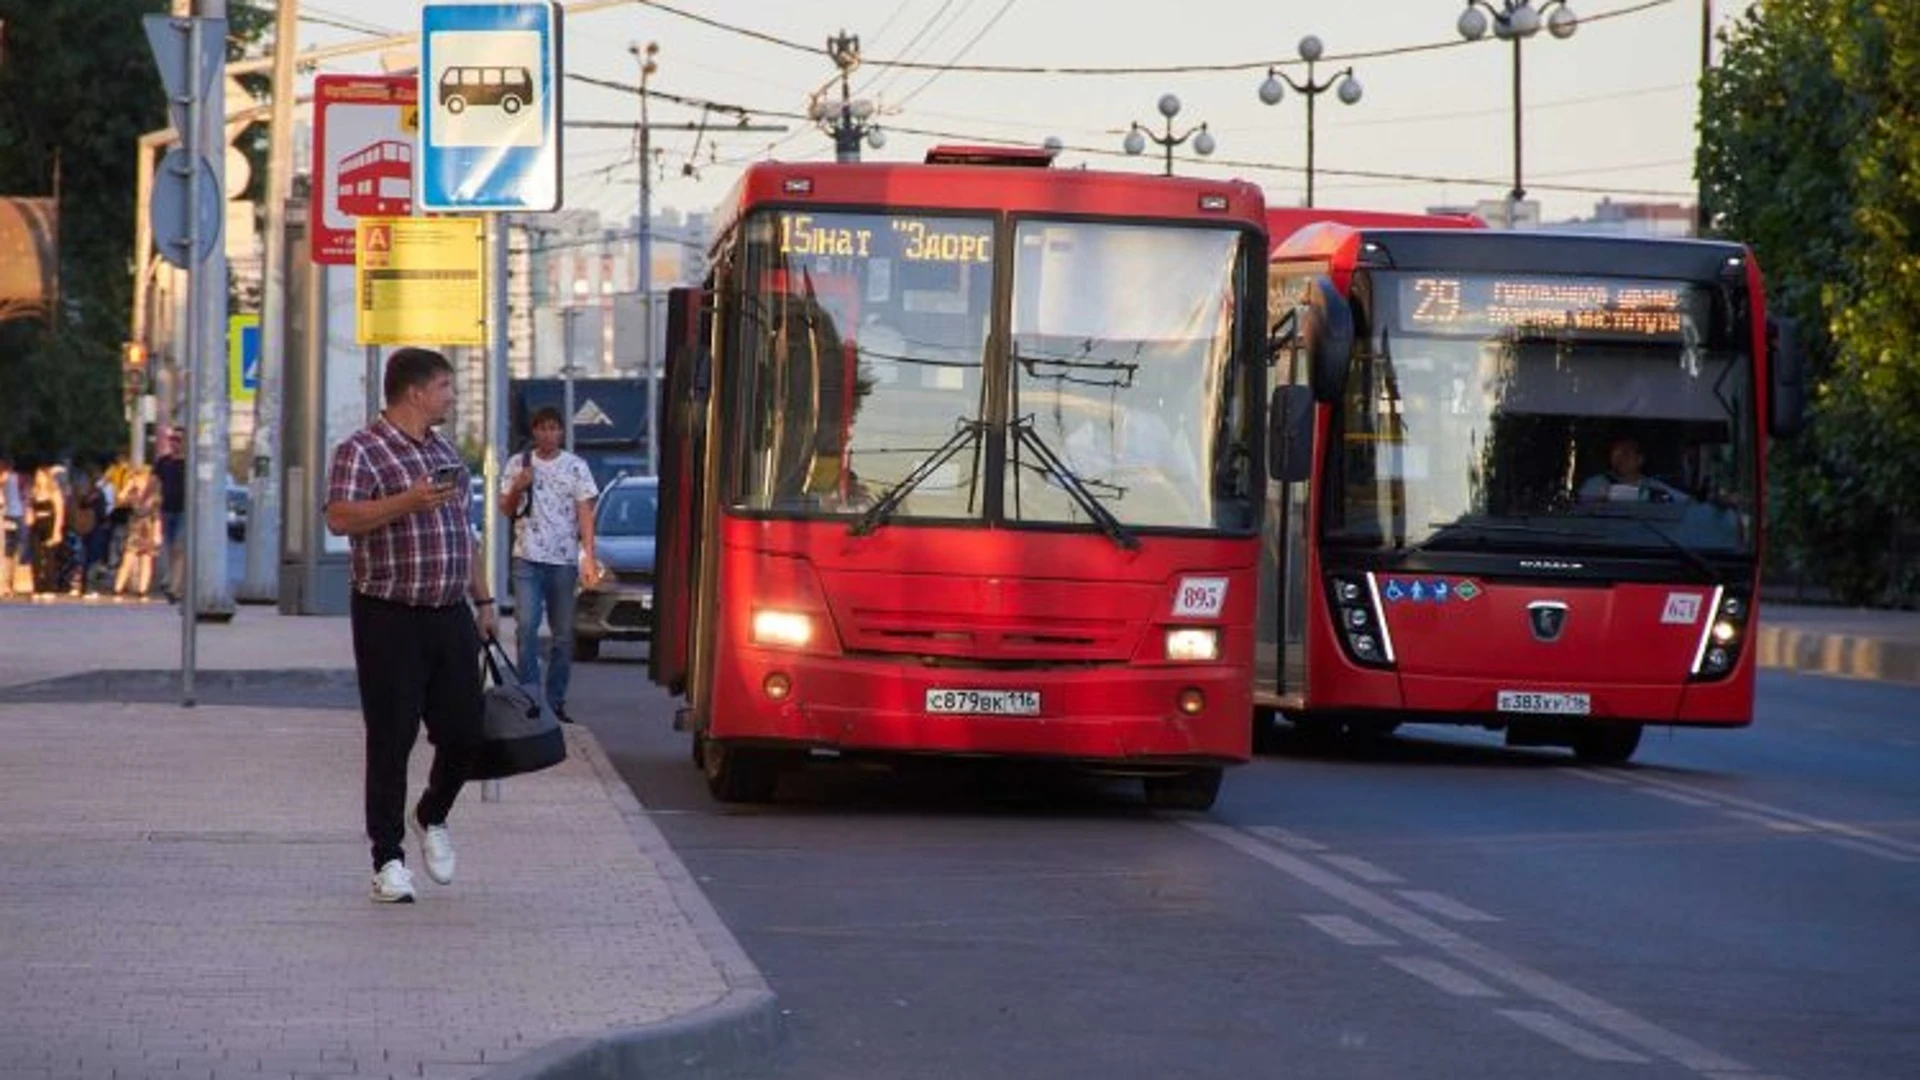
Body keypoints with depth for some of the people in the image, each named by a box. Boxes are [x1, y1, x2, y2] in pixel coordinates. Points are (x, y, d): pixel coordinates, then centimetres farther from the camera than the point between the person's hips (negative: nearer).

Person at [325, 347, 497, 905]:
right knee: (391, 740, -3)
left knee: (465, 731, 4)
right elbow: (339, 519, -18)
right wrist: (407, 502, -27)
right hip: (389, 616, -6)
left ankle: (431, 817, 31)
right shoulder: (361, 451, -6)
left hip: (449, 614, 6)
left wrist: (482, 600, 19)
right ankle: (388, 859, 4)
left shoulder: (445, 452, 18)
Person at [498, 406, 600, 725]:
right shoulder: (518, 464, 8)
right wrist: (516, 489, -8)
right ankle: (529, 696, -11)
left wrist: (589, 556, -8)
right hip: (527, 558, 0)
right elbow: (506, 510, 13)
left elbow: (585, 512, 2)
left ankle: (556, 701, 10)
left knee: (563, 635, 4)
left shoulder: (575, 467, 6)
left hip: (564, 560, 0)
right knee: (527, 627, -13)